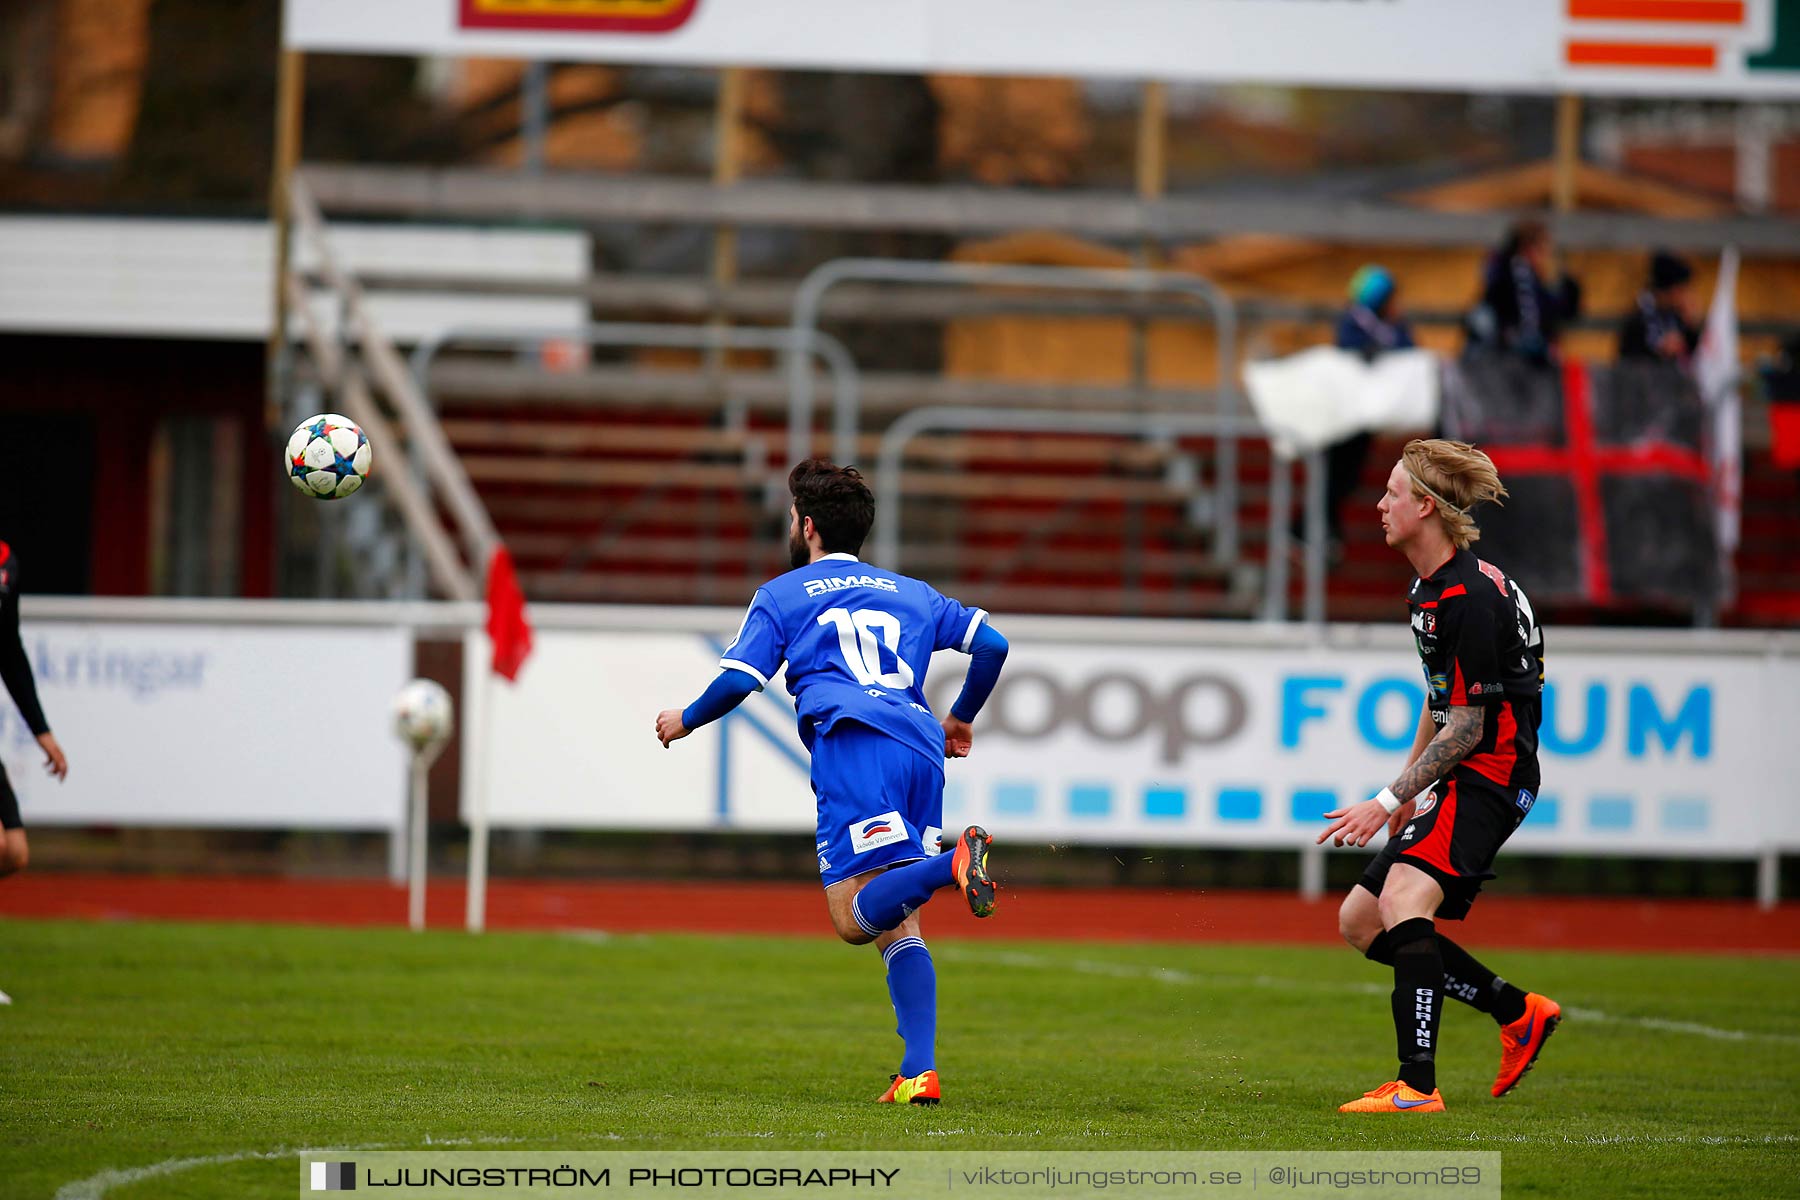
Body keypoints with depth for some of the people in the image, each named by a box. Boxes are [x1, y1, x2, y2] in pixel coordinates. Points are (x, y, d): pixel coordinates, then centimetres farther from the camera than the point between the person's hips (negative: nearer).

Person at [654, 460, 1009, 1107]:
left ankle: (955, 862, -40)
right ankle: (919, 1071, -8)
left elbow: (737, 681, 7)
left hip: (852, 743, -5)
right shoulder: (911, 593, 29)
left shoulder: (783, 595, 17)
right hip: (921, 749, 5)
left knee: (855, 919, -12)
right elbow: (991, 643, 19)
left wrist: (684, 721, 27)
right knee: (899, 926, 8)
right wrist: (959, 719, 36)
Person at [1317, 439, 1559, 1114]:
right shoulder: (1430, 587, 11)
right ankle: (1519, 1014, 19)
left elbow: (1467, 729, -19)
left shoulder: (1470, 598, -20)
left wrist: (1390, 802, -18)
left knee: (1404, 897, -30)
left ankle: (1417, 1087, -38)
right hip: (1458, 782, 11)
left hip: (1491, 776, -11)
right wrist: (1407, 789, 22)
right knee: (1359, 922, 11)